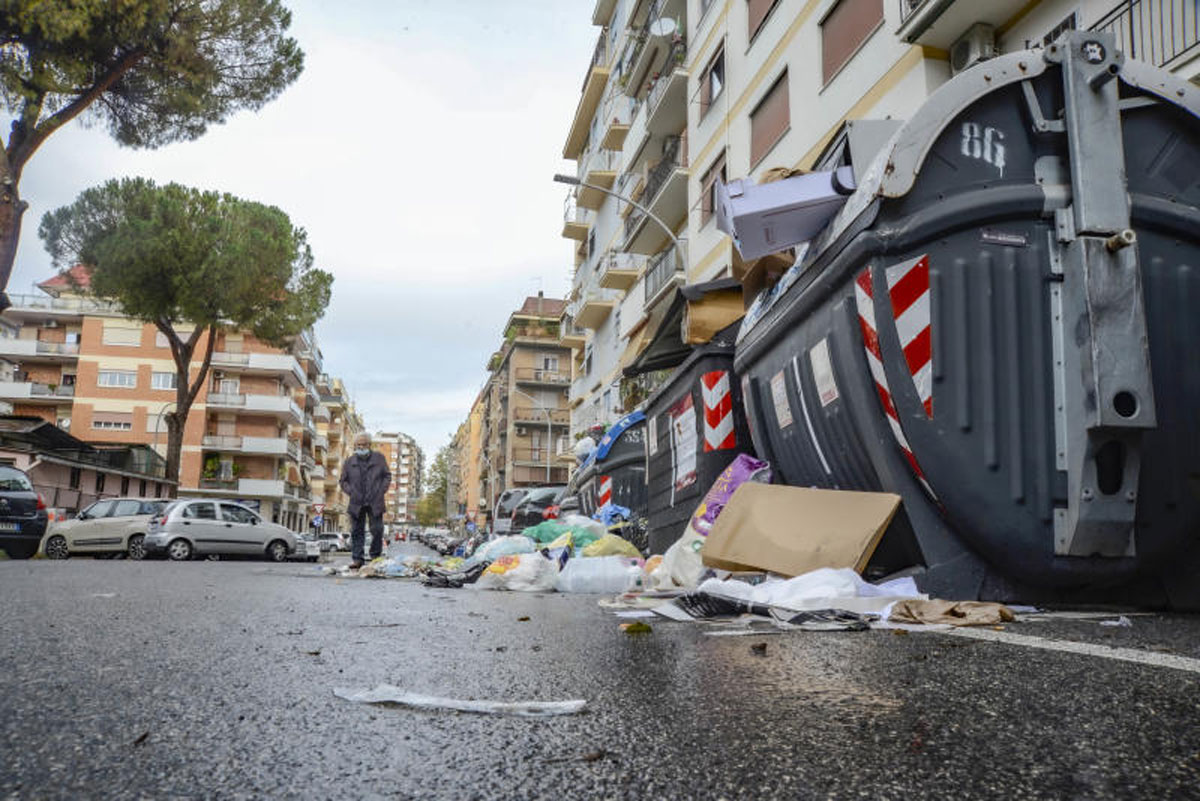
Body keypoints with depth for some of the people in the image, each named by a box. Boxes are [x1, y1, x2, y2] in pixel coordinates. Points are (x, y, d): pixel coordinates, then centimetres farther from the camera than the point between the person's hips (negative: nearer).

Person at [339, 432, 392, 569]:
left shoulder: (379, 458, 5)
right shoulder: (349, 461, 7)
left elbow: (387, 476, 10)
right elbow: (343, 481, 14)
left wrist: (381, 491, -1)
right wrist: (350, 492, -1)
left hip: (375, 502, -1)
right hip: (357, 502, 1)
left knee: (377, 530, -1)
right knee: (357, 532, 1)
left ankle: (376, 557, 14)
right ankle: (357, 559, 5)